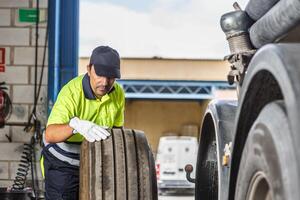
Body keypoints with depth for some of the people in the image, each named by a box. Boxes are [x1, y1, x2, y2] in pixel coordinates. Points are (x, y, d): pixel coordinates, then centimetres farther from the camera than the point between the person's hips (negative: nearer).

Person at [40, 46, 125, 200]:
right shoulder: (71, 92, -28)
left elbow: (117, 129, 7)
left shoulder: (118, 93, -9)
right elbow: (50, 134, -41)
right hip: (62, 164, -5)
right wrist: (76, 125, -59)